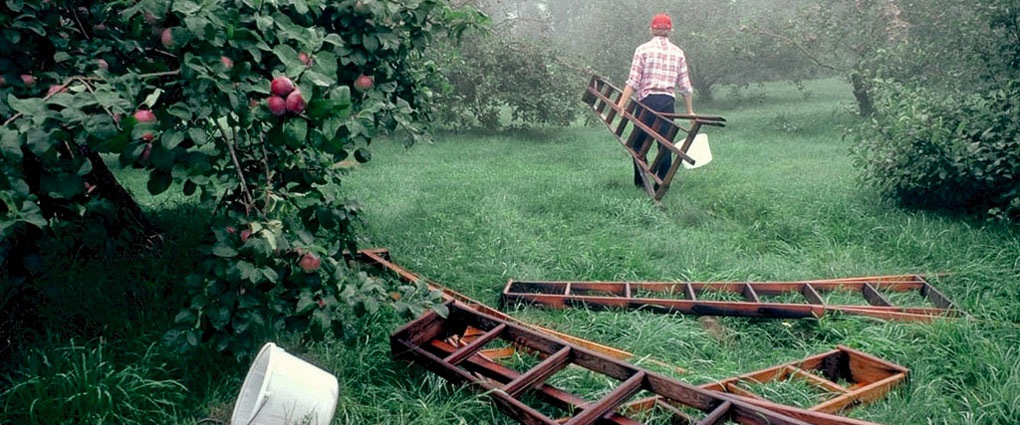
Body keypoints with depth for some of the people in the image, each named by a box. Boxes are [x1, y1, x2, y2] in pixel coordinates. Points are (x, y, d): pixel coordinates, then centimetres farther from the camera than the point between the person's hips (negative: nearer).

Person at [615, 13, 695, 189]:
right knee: (665, 144, 6)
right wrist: (690, 110, 18)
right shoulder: (678, 52, 11)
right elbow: (685, 85, 10)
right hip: (669, 101, 3)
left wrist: (621, 103, -8)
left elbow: (633, 81, -7)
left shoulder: (643, 49, 2)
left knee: (638, 142, 5)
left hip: (648, 100, -3)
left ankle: (641, 182, 0)